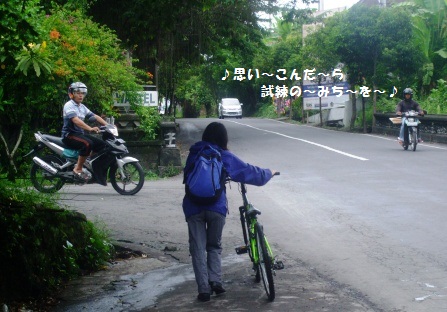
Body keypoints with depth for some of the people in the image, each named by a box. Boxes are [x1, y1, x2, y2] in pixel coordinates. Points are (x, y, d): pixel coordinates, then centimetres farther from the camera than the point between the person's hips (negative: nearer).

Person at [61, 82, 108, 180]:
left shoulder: (82, 107, 16)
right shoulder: (69, 105, -11)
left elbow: (95, 116, 12)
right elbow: (75, 120, -27)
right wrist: (90, 129, -39)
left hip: (80, 134, 9)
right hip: (69, 135, -9)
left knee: (101, 144, -2)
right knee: (88, 144, -33)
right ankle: (78, 169, -24)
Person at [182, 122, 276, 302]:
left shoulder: (194, 153, 11)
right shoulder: (224, 156, 4)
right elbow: (248, 171, 11)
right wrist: (268, 173, 29)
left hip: (193, 208, 1)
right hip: (217, 207, -1)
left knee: (198, 249, 5)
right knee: (214, 246, 18)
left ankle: (204, 289, -2)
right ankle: (215, 280, 3)